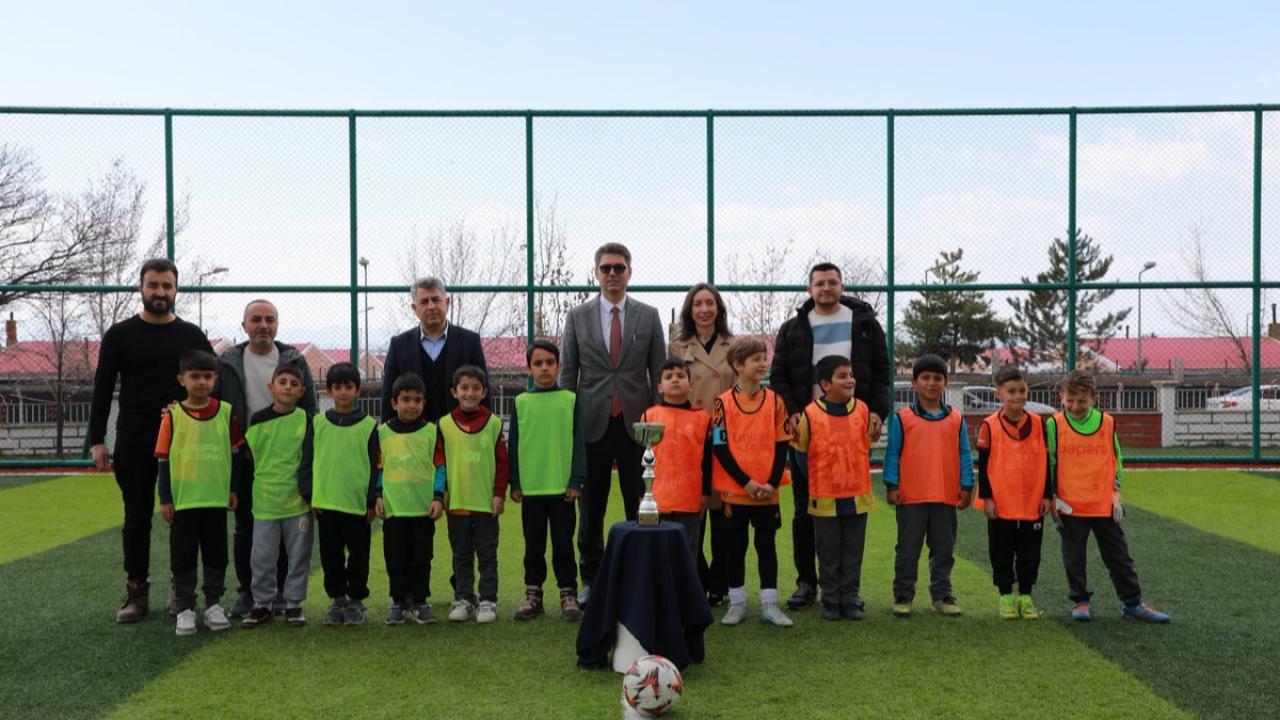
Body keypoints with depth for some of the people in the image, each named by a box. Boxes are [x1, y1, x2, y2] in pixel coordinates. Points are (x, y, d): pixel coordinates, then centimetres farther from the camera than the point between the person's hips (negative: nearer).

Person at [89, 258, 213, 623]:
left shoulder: (192, 336, 5)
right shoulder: (120, 335, 3)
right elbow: (102, 390, 3)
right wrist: (97, 440, -4)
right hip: (134, 445, 0)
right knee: (137, 518, 5)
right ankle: (136, 593, 13)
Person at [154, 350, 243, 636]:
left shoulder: (225, 411, 0)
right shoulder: (173, 415, -4)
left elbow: (234, 452, 8)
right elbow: (163, 459, -1)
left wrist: (233, 489, 7)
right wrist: (165, 499, -3)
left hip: (217, 498, 1)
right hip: (182, 499, -1)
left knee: (216, 554, 9)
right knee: (183, 557, 7)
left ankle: (213, 605, 22)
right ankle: (185, 609, 17)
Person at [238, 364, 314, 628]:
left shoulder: (306, 420, -1)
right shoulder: (257, 420, 3)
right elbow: (247, 458, 11)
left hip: (298, 500, -1)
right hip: (264, 500, 1)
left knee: (299, 555, 7)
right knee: (262, 556, 5)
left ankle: (294, 604, 19)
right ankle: (262, 604, 19)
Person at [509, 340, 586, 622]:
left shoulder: (570, 400, 1)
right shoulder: (521, 402, 4)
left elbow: (578, 442, 0)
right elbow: (513, 445, 7)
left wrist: (576, 481, -5)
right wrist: (515, 484, 3)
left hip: (562, 486, -1)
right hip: (530, 487, 1)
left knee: (563, 543, 6)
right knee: (533, 545, 10)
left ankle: (568, 593, 16)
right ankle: (533, 594, 21)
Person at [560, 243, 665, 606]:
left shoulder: (649, 316, 6)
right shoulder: (578, 317, 6)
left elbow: (658, 372, 7)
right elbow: (567, 374, 7)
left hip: (636, 423, 0)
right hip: (593, 424, 0)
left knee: (639, 507, 5)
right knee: (591, 508, 7)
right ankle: (591, 579, 19)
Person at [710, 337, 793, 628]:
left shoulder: (775, 400, 2)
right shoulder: (724, 402, -5)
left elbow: (781, 445, 2)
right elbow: (720, 447, -7)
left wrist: (772, 482, -9)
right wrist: (745, 482, -12)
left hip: (767, 491, 2)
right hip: (734, 490, -2)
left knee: (766, 544, 8)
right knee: (735, 545, 8)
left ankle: (769, 604, 16)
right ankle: (737, 603, 19)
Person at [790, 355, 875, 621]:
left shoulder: (862, 410, -1)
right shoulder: (810, 414, -10)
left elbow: (867, 447, 12)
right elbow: (802, 454, 0)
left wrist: (858, 478, 9)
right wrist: (816, 482, 3)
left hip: (858, 496, 2)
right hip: (825, 498, -2)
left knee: (853, 553, 10)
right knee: (829, 554, 8)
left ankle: (851, 599, 22)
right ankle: (830, 600, 20)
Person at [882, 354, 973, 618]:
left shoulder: (956, 419, 5)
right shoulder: (902, 418, -2)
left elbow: (963, 455, 7)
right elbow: (893, 454, -1)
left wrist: (966, 486, 2)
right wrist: (891, 485, -6)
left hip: (946, 497, 2)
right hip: (911, 497, -2)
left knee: (944, 550, 11)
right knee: (908, 549, 6)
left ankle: (942, 595, 23)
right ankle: (903, 596, 15)